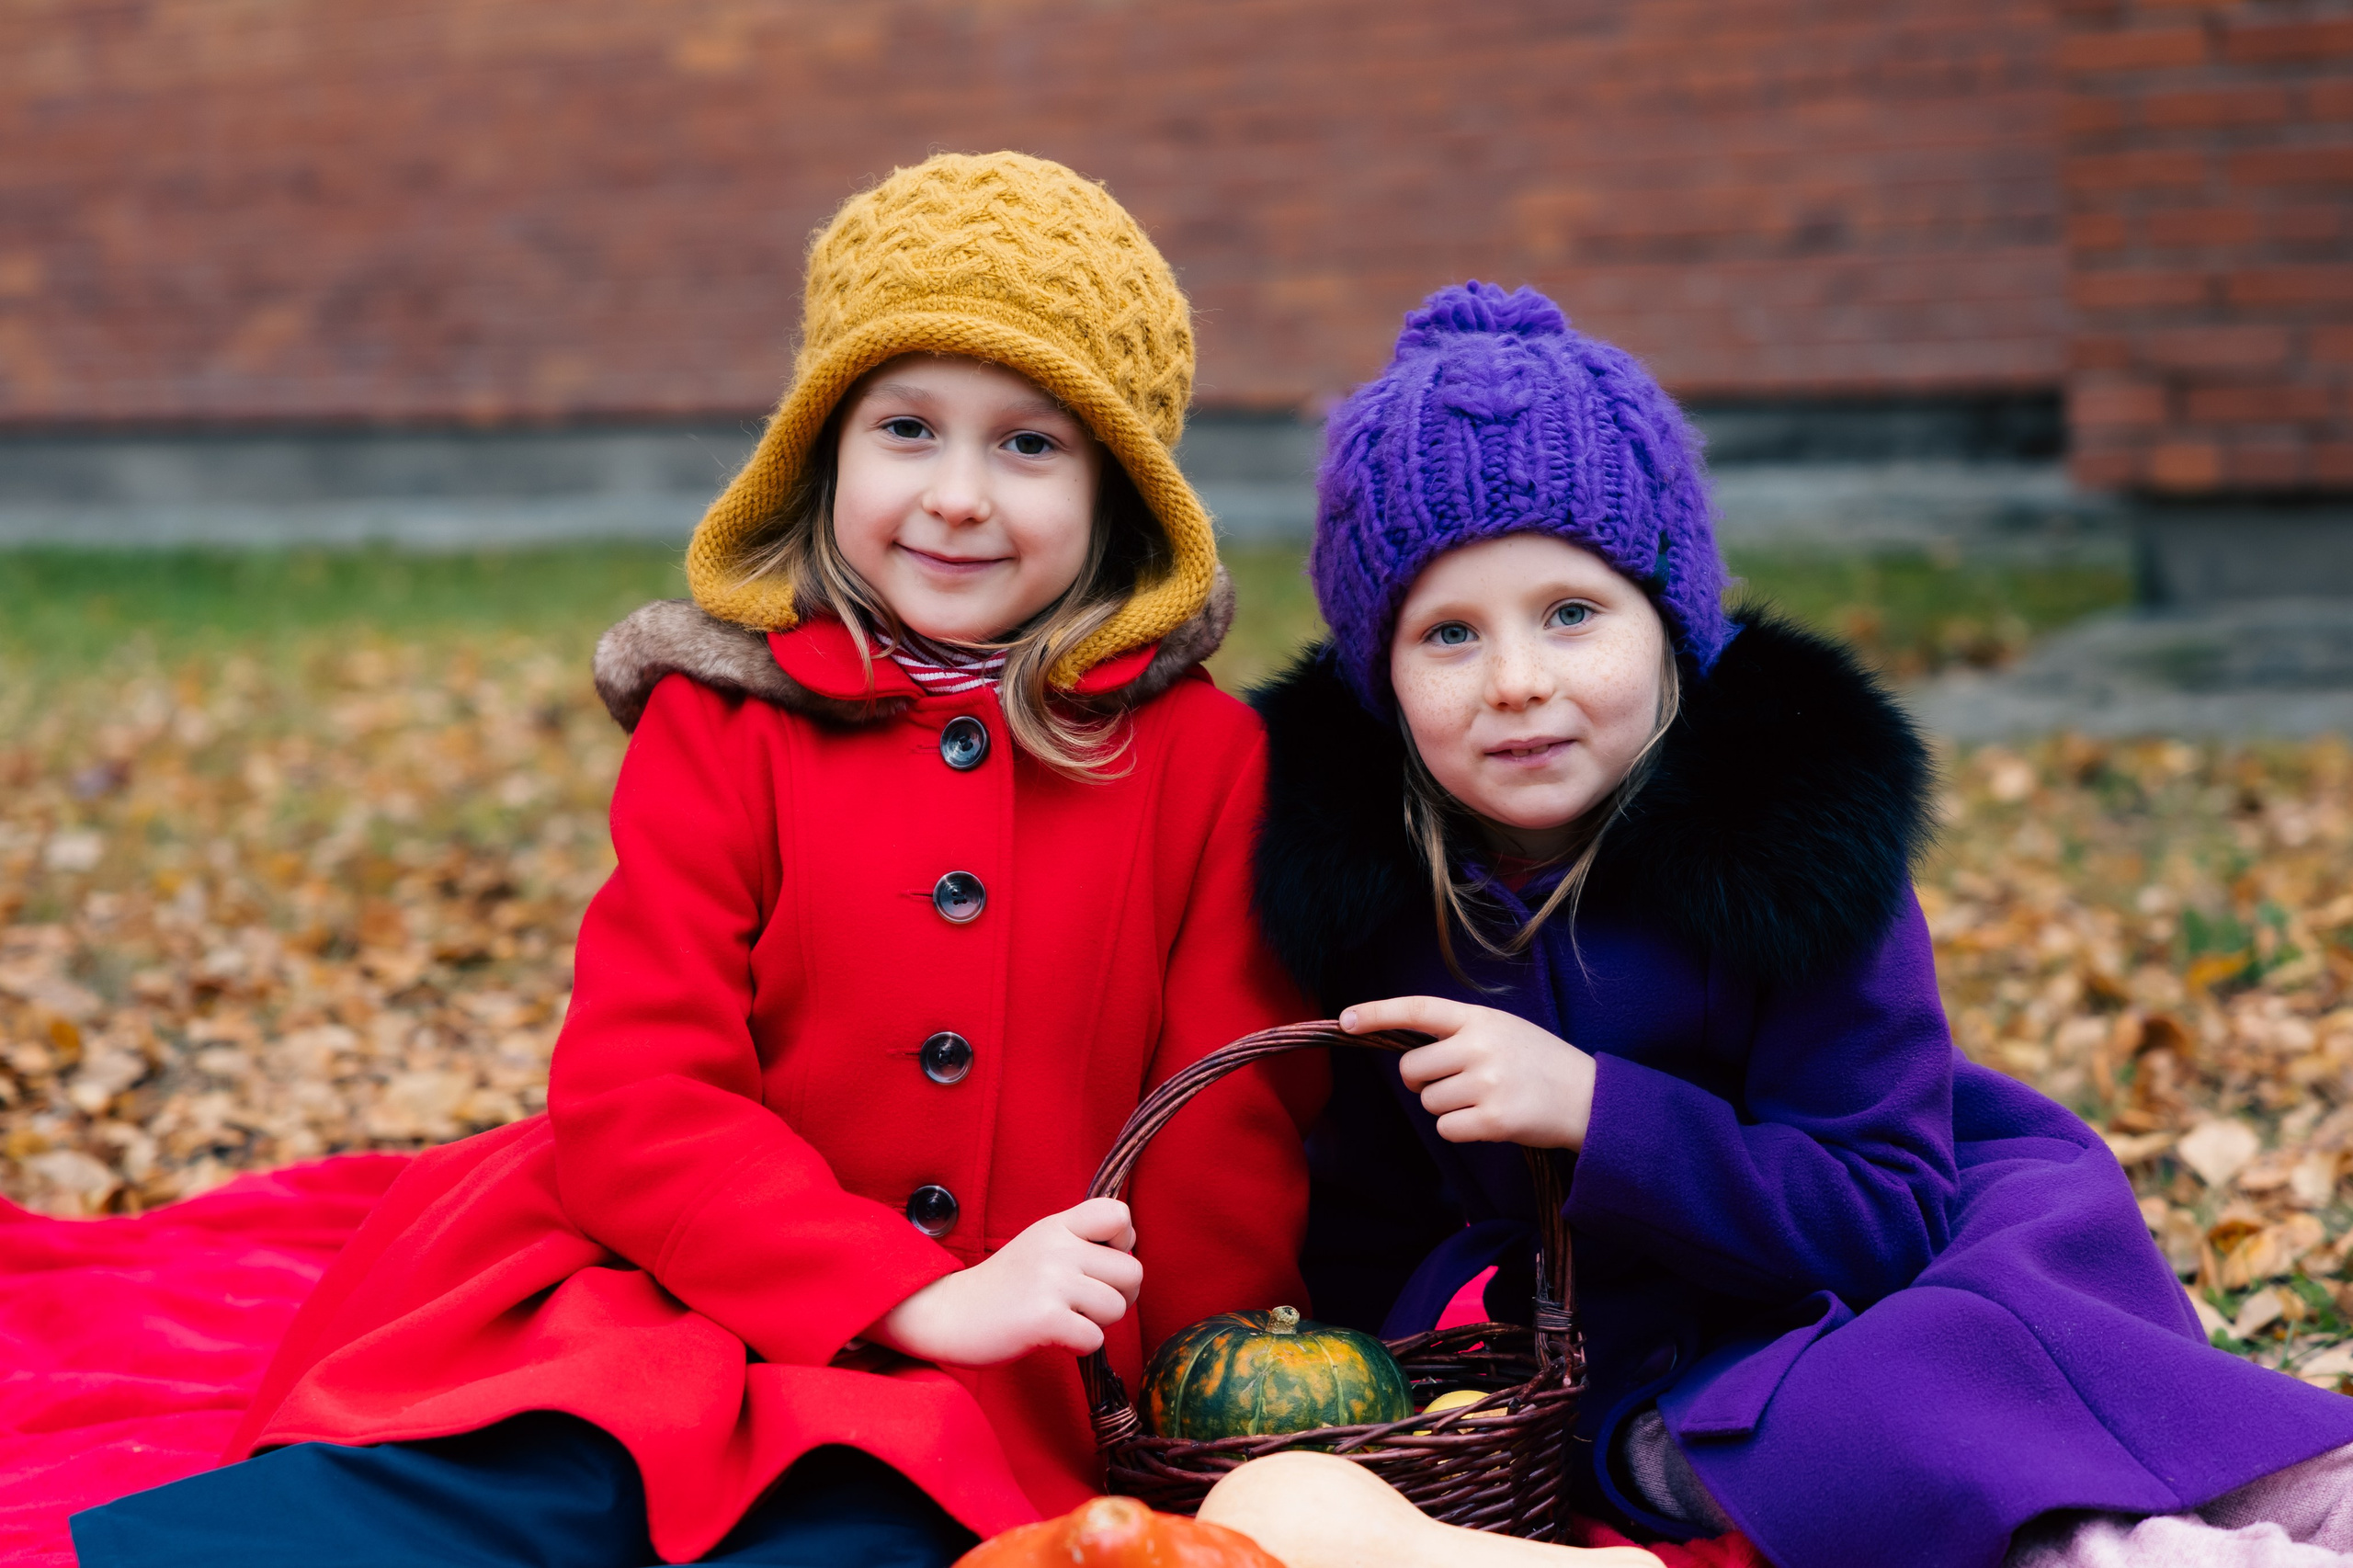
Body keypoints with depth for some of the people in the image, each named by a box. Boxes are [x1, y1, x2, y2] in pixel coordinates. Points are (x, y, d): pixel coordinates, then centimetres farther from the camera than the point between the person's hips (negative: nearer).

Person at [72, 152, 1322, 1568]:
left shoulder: (1205, 756, 5)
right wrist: (917, 1296, -18)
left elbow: (1230, 1135, 8)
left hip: (991, 1388, 1)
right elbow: (636, 1096, -6)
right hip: (686, 1294, 0)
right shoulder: (722, 724, 4)